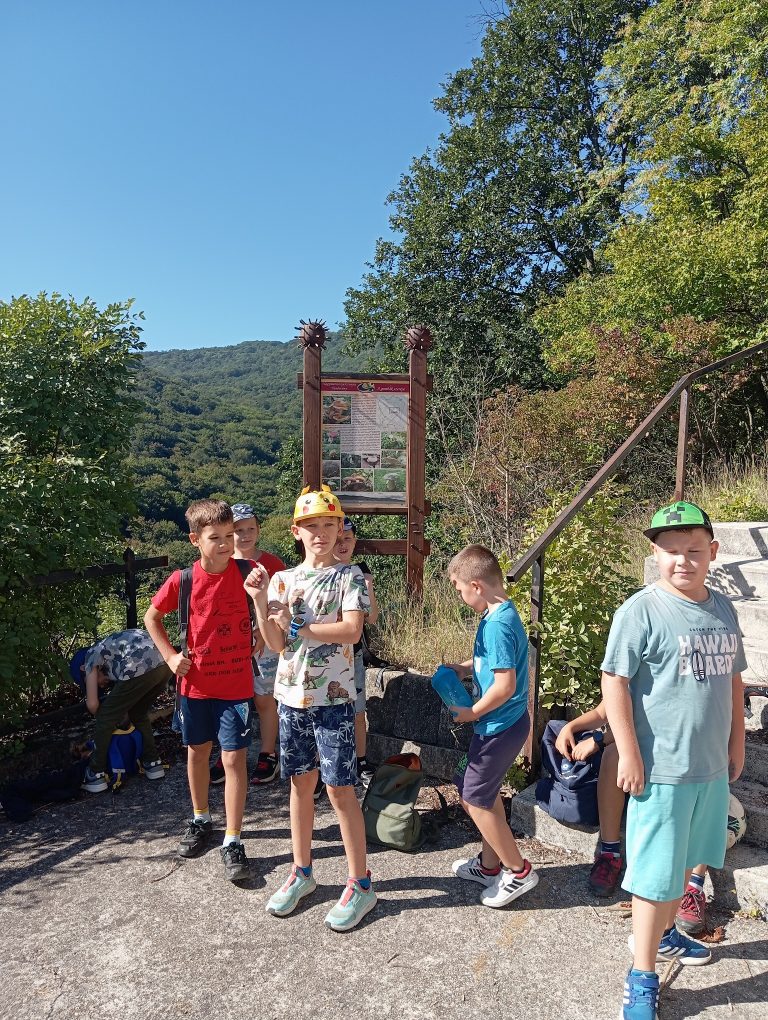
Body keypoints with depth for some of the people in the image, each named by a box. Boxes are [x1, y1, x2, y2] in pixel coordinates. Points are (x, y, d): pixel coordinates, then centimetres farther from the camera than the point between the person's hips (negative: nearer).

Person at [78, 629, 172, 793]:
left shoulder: (92, 654, 19)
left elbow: (92, 703, 14)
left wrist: (103, 718, 33)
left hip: (143, 667, -8)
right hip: (166, 663, 8)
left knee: (106, 717, 14)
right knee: (138, 713, 30)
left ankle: (95, 775, 21)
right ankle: (153, 764, 34)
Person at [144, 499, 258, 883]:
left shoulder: (246, 572, -11)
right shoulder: (182, 580, -9)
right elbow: (151, 616, 7)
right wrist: (170, 656, -1)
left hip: (236, 685, -2)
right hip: (196, 683, 2)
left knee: (234, 758, -1)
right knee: (197, 752, 18)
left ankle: (232, 841, 13)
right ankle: (200, 820, 41)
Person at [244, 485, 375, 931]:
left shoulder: (350, 576, -7)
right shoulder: (283, 580, 5)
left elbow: (352, 631, -20)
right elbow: (276, 643, -1)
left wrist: (298, 628, -15)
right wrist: (260, 598, -13)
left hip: (333, 698, -4)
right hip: (291, 695, 5)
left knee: (340, 789, 2)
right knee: (301, 784, 16)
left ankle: (361, 884, 19)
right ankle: (302, 873, 34)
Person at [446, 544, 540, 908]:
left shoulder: (497, 625, -26)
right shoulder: (503, 614, 4)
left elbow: (505, 685, -28)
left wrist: (471, 713, -15)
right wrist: (464, 668, 10)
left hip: (499, 727, -10)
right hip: (505, 724, 10)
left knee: (474, 799, 4)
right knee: (486, 793, 22)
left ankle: (518, 871, 19)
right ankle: (490, 864, 38)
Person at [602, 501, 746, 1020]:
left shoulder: (723, 609, 4)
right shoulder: (641, 611, -17)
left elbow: (733, 679, 15)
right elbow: (615, 683, -17)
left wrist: (737, 742, 16)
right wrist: (629, 755, -17)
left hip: (712, 768, 7)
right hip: (663, 770, -7)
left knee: (686, 862, 22)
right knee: (656, 874, 3)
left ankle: (663, 933, 44)